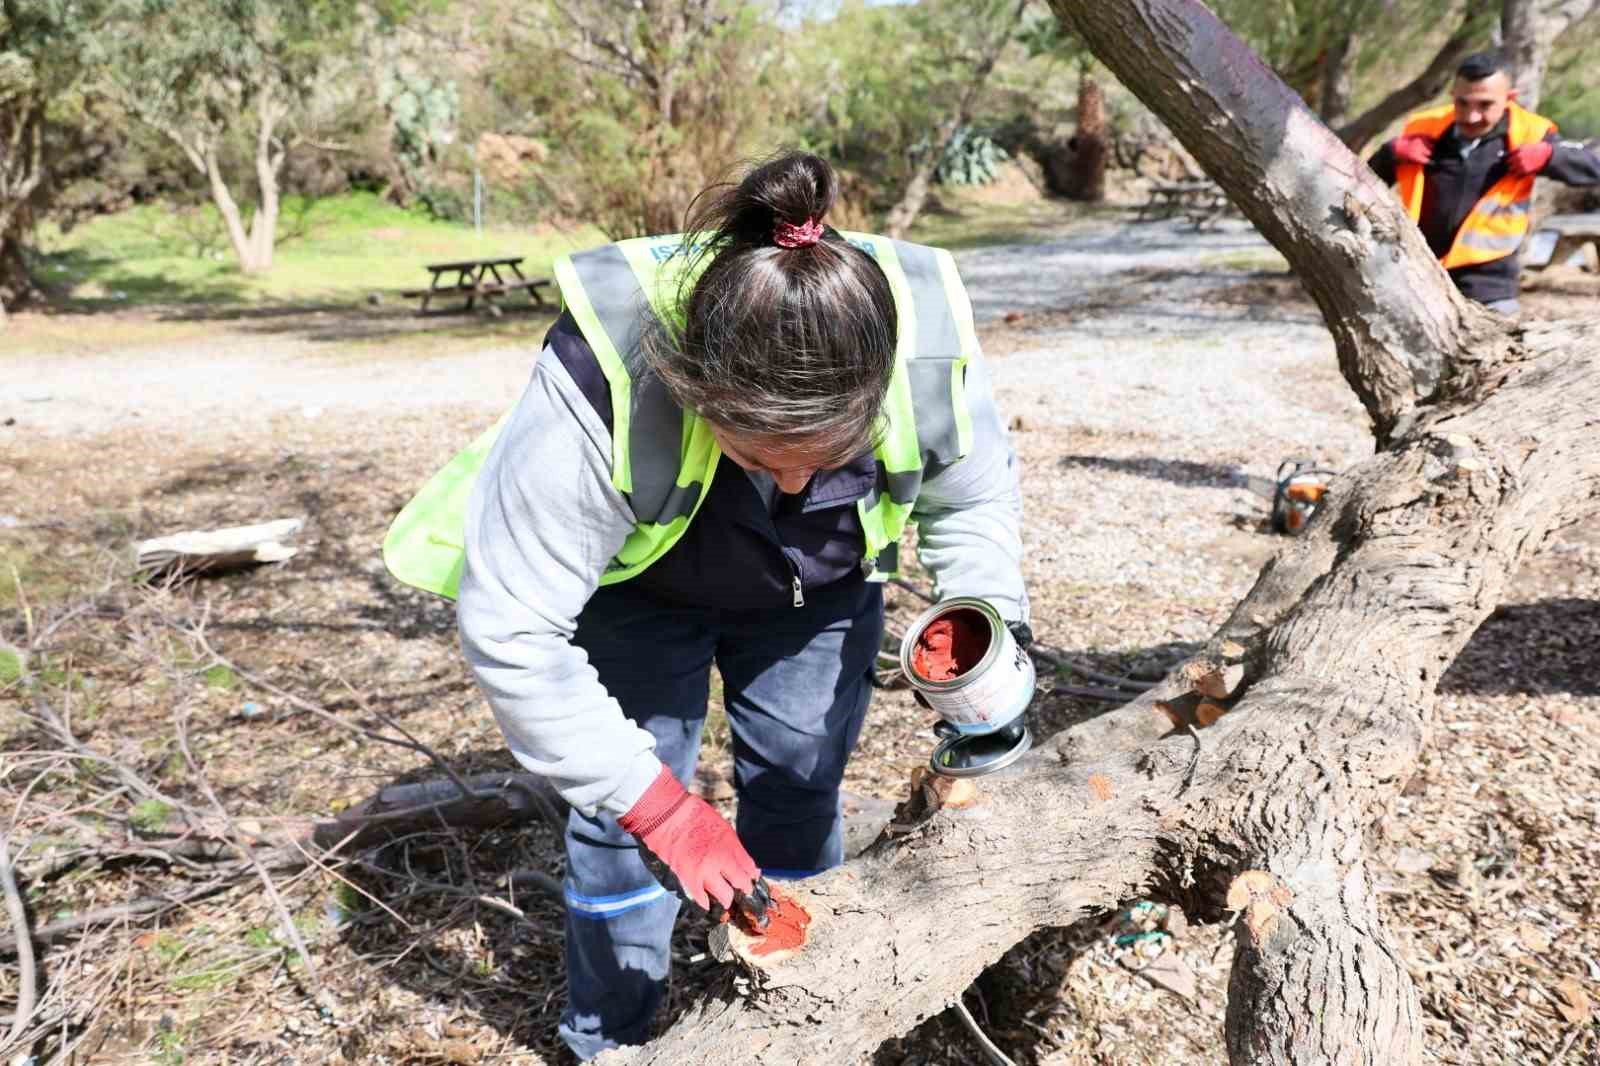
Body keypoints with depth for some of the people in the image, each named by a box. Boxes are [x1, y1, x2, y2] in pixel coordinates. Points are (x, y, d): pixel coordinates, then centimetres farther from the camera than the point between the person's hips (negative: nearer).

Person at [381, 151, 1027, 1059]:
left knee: (801, 795, 8)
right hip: (636, 583, -2)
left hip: (823, 586, 3)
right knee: (623, 813, -4)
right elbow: (513, 632, -35)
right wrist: (659, 806, -33)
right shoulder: (604, 379, -44)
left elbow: (975, 491, -8)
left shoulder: (931, 341, -33)